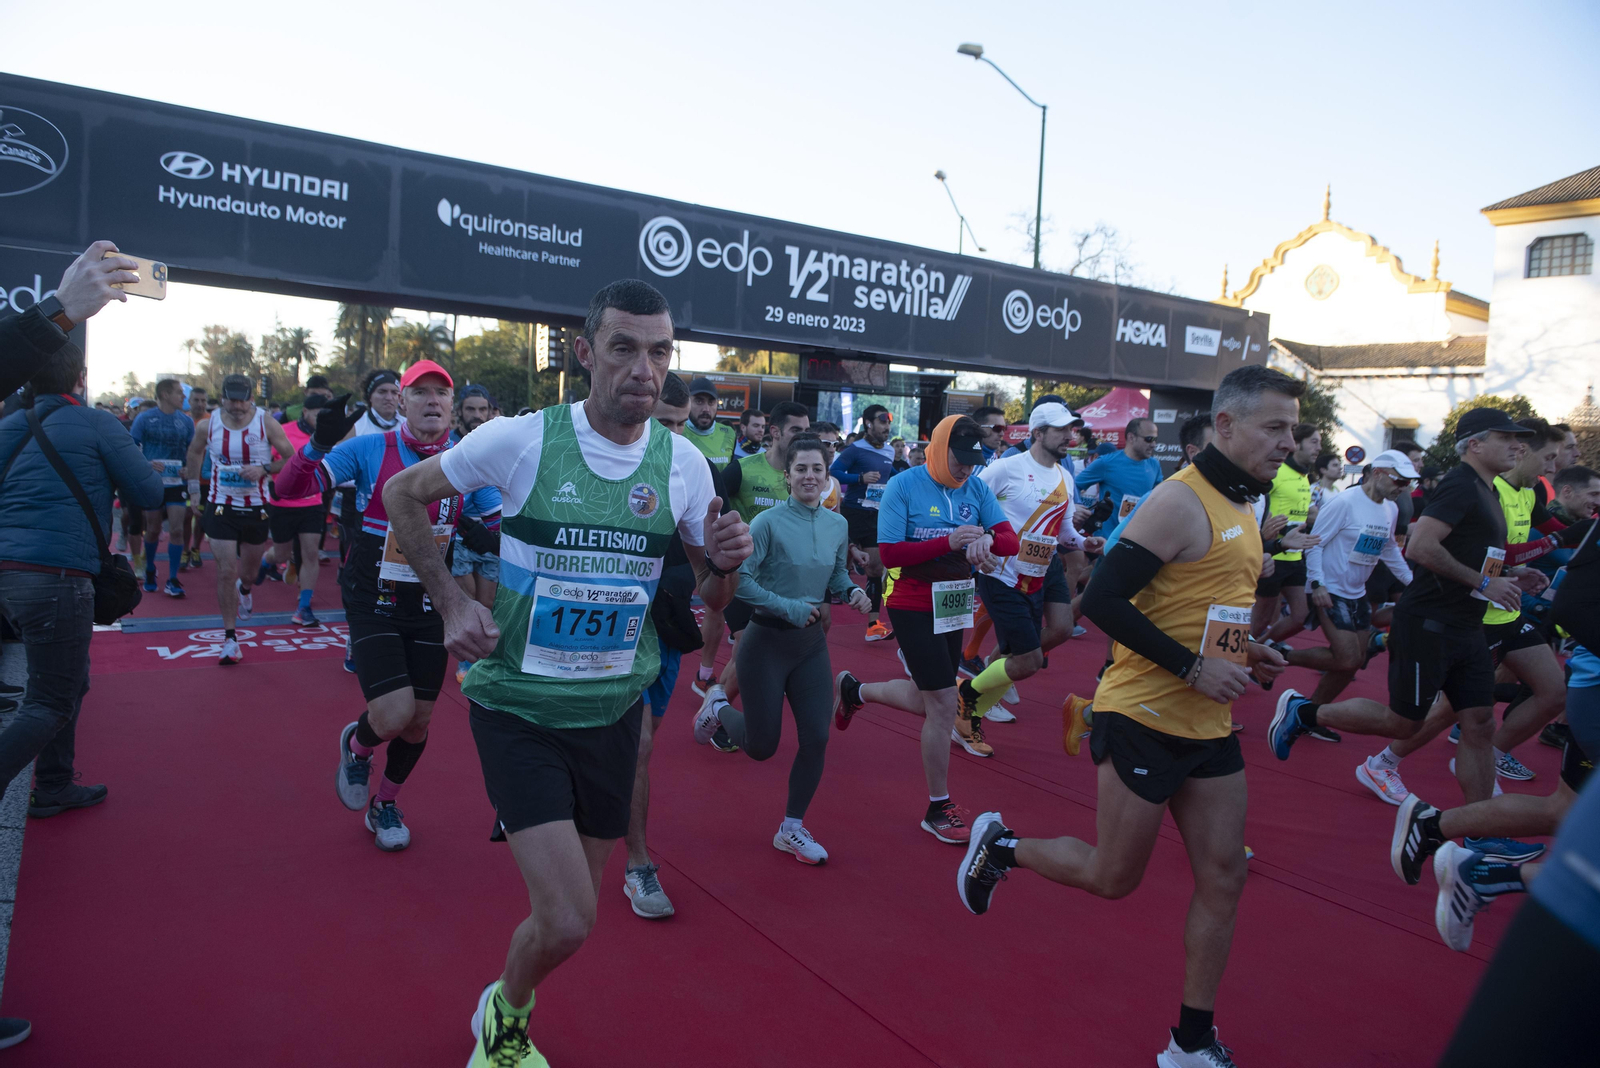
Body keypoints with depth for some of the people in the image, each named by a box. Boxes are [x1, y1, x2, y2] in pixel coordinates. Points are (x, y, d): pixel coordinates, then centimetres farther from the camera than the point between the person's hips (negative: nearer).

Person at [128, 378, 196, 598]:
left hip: (177, 483, 2)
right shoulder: (145, 418, -2)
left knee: (176, 530, -7)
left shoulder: (186, 421, 7)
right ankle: (149, 570, 32)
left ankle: (172, 580, 0)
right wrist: (146, 464, -18)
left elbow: (192, 451, 15)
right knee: (153, 530, 8)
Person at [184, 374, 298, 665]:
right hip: (222, 507, -1)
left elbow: (291, 459, -6)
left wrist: (264, 469, -22)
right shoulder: (207, 426, -5)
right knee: (226, 572, -8)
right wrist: (194, 488, 17)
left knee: (251, 566, 20)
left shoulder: (267, 424, -11)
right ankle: (230, 638, 0)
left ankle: (243, 588, 58)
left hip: (257, 507, 1)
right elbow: (195, 452, 15)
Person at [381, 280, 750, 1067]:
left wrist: (725, 564, -19)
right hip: (518, 707, -3)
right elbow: (401, 494, 1)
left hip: (613, 712, 4)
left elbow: (708, 598, 4)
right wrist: (450, 602, -7)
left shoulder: (684, 463, -6)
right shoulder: (520, 439, -14)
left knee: (570, 916, 16)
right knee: (567, 921, -11)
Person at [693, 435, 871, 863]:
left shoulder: (838, 525, 1)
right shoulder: (769, 522, -17)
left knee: (816, 738, 1)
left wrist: (852, 591, -6)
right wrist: (789, 607, -22)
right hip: (767, 641, -5)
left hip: (812, 642, 5)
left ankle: (792, 828, 21)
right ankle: (718, 711, 39)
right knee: (762, 746, 5)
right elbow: (740, 580, -21)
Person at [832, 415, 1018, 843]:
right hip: (914, 609, -6)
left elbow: (1012, 542, -4)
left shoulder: (977, 488, 1)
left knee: (928, 702, 19)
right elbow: (889, 553, -18)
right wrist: (949, 542, -28)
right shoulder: (904, 486, -13)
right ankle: (938, 809, 11)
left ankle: (853, 690, 45)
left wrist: (987, 538, -27)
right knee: (944, 705, -6)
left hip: (953, 608, 7)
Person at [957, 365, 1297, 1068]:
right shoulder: (1181, 501, -18)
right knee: (1112, 878, 4)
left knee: (1223, 879, 10)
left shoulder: (1242, 507, 12)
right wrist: (1193, 668, -22)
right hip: (1145, 718, -9)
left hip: (1209, 725, 9)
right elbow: (1103, 600, -23)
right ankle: (1001, 845, 30)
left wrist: (1245, 652, 6)